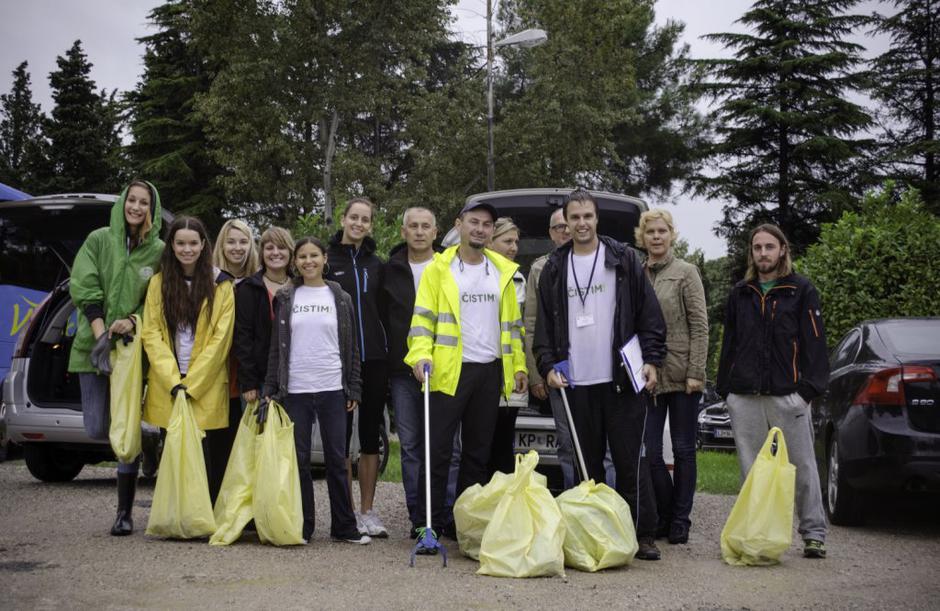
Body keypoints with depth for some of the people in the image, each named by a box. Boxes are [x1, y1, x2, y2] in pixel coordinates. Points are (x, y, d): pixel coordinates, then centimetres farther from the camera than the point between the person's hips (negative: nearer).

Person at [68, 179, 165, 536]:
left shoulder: (158, 251, 2)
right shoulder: (98, 240, 4)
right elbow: (84, 289, -2)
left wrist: (133, 322, -15)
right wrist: (101, 333, -14)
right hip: (93, 345, 1)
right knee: (97, 429, -3)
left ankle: (125, 513, 6)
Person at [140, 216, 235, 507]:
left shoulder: (221, 286, 2)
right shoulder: (159, 283, 7)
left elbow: (220, 339, -3)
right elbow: (151, 334, 2)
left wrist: (191, 384, -10)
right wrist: (174, 382, -10)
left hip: (207, 388, -2)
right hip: (167, 388, 2)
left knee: (209, 457, -3)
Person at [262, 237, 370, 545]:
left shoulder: (340, 299, 7)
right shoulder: (285, 298, 7)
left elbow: (351, 347, 8)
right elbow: (276, 346, 8)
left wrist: (353, 389, 3)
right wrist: (270, 388, 3)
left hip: (332, 389, 0)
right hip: (295, 389, 0)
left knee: (336, 458, 2)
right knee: (299, 459, 3)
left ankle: (344, 526, 9)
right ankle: (303, 527, 11)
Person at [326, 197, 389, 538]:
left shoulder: (376, 265, 12)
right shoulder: (327, 260, 1)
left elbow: (386, 312, 15)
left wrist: (389, 354, 7)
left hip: (374, 359, 4)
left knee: (371, 436, 6)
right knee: (341, 436, 2)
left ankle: (367, 511, 14)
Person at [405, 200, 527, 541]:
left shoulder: (503, 271, 14)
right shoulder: (438, 269, 1)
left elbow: (512, 323, 16)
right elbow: (423, 318, -5)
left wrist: (518, 365, 9)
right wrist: (421, 355, -20)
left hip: (490, 372, 4)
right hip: (450, 371, -4)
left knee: (478, 450, 10)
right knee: (438, 448, -5)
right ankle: (431, 520, 0)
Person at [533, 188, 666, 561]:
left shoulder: (624, 260, 5)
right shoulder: (554, 269, 12)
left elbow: (649, 316, 4)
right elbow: (544, 324, 12)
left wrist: (651, 360, -5)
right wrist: (548, 366, 0)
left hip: (622, 379, -3)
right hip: (576, 382, 3)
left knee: (630, 459, -2)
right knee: (587, 462, 8)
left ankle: (643, 534, 5)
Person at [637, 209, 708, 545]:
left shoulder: (686, 272, 0)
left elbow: (700, 325, -4)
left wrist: (695, 372, -11)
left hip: (681, 374, -3)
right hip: (647, 375, 3)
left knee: (683, 449, 5)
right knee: (649, 450, 1)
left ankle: (680, 520, 14)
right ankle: (664, 516, 19)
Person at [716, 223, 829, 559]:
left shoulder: (802, 291, 4)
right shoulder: (740, 294, 16)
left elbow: (815, 342, -1)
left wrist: (809, 387, -9)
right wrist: (725, 387, 11)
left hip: (788, 394, -4)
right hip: (744, 398, 4)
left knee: (802, 465, 0)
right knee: (751, 469, 8)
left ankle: (813, 533, 8)